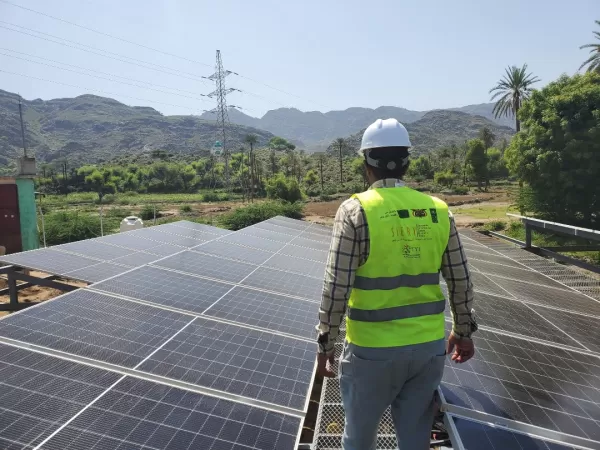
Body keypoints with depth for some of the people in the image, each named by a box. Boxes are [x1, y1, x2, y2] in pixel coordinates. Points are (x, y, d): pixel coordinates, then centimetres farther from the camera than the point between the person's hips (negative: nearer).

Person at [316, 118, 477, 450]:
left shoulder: (356, 210, -14)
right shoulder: (438, 210, -1)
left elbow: (336, 287, -15)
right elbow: (461, 282, 5)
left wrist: (325, 343, -3)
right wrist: (463, 331, 19)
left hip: (373, 349, -4)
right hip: (429, 346, 4)